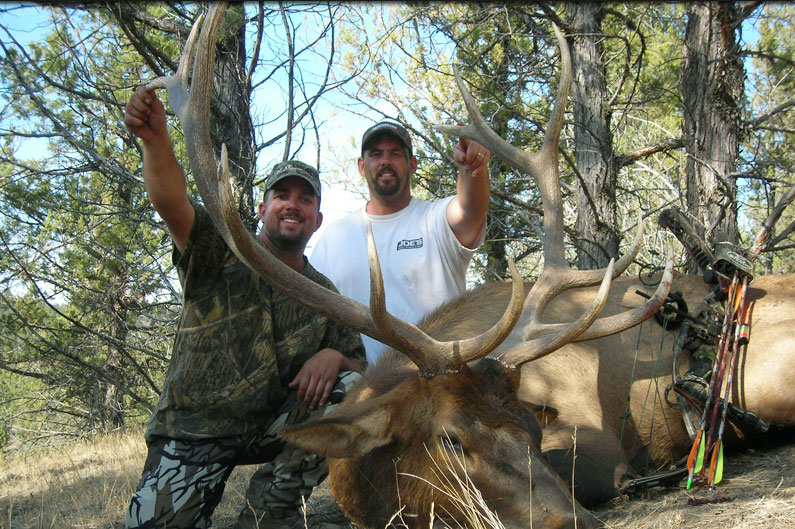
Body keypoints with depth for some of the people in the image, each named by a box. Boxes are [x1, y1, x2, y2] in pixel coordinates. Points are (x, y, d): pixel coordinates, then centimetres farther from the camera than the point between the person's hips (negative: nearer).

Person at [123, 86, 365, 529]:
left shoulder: (325, 295, 8)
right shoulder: (221, 253, -4)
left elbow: (358, 367, 9)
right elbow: (172, 202, -23)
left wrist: (334, 357, -16)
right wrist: (156, 140, -42)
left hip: (273, 427, 4)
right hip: (195, 430, -3)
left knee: (349, 392, -21)